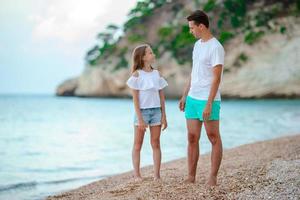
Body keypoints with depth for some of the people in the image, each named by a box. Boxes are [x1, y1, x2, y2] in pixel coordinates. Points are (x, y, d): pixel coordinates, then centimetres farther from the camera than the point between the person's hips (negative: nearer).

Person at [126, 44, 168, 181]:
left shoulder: (157, 74, 8)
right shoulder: (137, 74, -5)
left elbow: (161, 96, 9)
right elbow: (135, 98, -9)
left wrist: (164, 116, 4)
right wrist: (140, 119, -14)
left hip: (156, 111, 4)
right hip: (142, 111, -4)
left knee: (156, 144, 5)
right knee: (138, 144, 5)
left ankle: (157, 175, 9)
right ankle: (137, 174, 10)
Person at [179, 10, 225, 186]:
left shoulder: (216, 48, -12)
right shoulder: (197, 44, 14)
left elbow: (216, 78, -17)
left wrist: (209, 104, -21)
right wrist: (185, 96, 19)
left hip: (208, 101, -8)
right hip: (192, 99, 8)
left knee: (214, 138, 2)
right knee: (192, 138, 8)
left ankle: (213, 177, 8)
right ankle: (191, 177, 14)